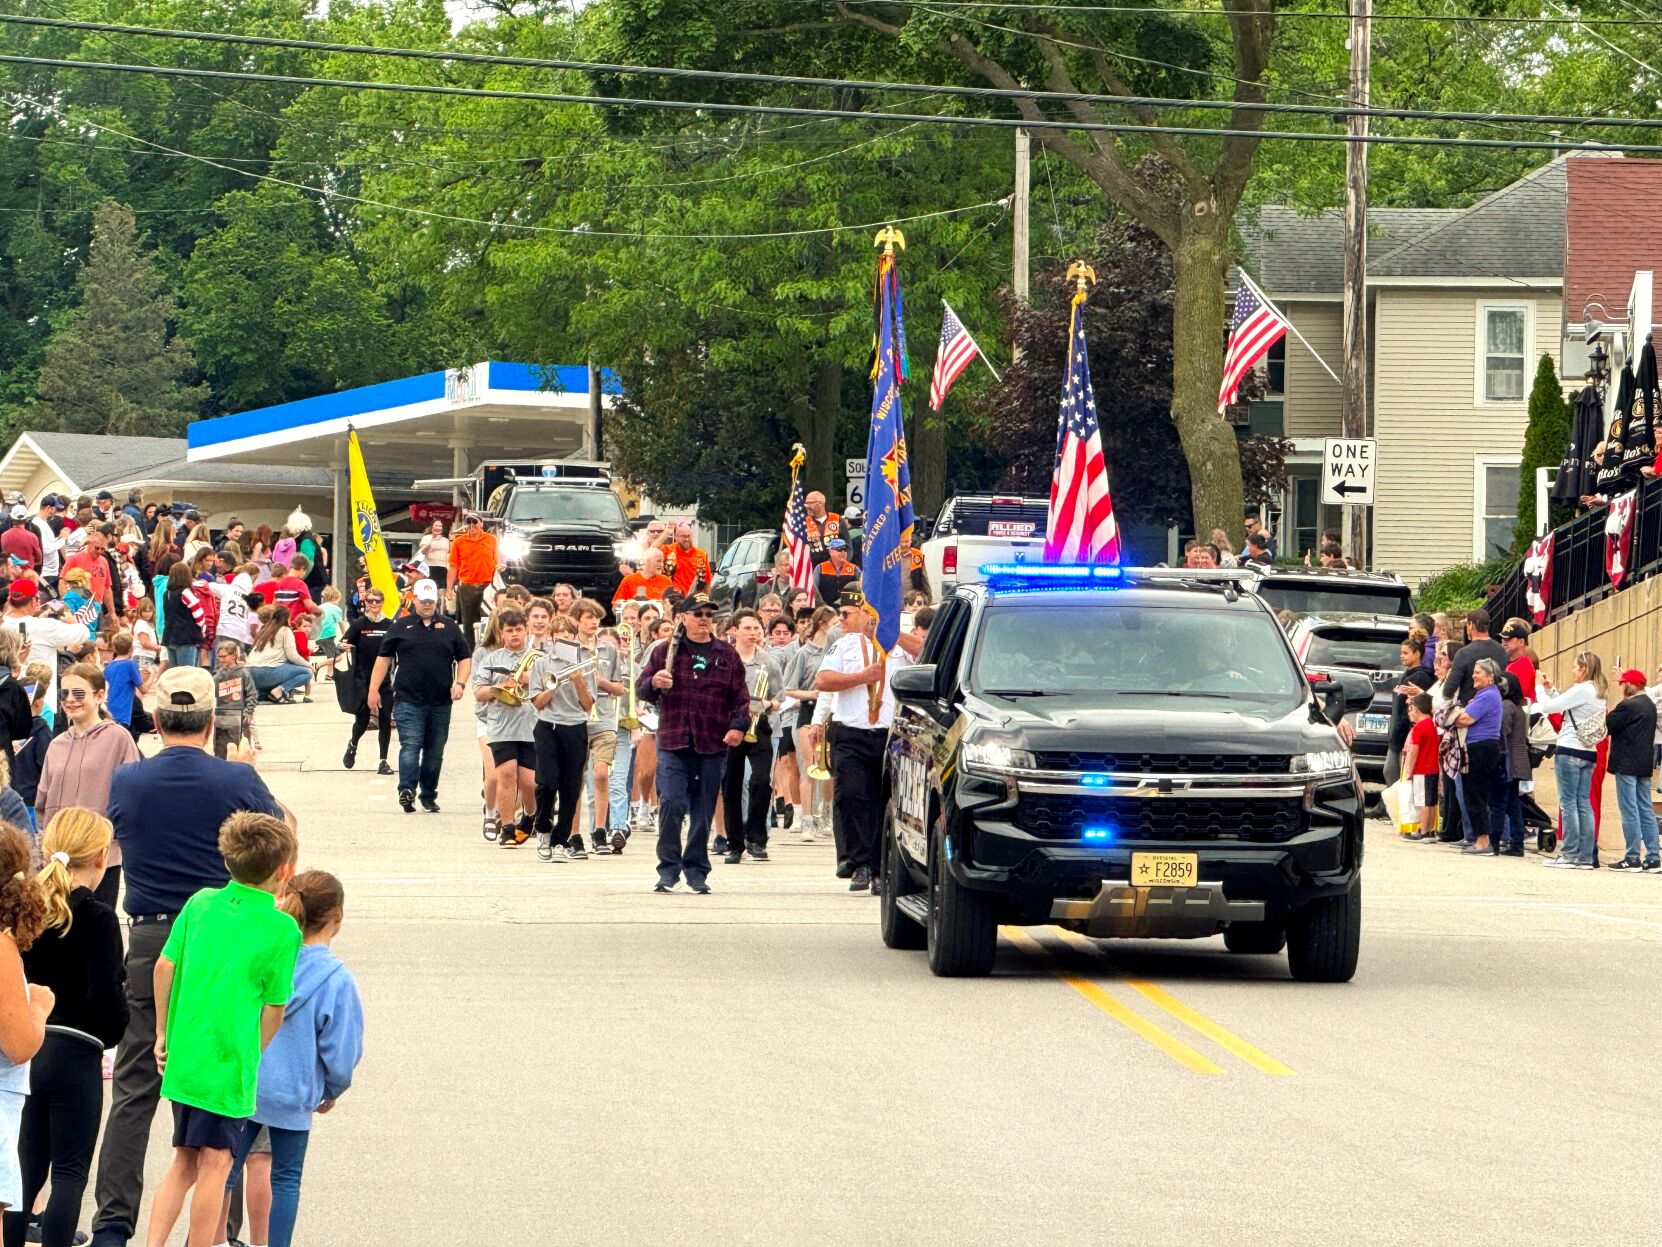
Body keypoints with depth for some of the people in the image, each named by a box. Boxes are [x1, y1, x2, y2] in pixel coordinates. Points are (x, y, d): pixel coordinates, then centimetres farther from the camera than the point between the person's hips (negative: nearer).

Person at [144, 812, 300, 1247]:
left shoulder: (200, 903, 5)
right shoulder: (282, 928, -9)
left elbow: (164, 966, 6)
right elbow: (274, 1007, -6)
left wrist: (163, 1034, 16)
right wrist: (256, 1058, 9)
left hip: (182, 1058, 6)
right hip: (230, 1061, -6)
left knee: (184, 1162, 16)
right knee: (215, 1163, 1)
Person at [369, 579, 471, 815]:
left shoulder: (449, 627, 11)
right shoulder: (401, 626, 7)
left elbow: (465, 658, 14)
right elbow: (384, 658, 9)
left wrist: (460, 683, -3)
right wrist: (374, 689, 2)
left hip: (441, 703, 2)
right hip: (408, 700, -2)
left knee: (435, 751, 7)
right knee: (410, 746, -15)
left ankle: (429, 795, 18)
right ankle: (407, 790, -23)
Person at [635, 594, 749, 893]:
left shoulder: (727, 655, 11)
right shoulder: (665, 652, 8)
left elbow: (740, 696, 11)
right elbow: (641, 690, 10)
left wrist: (739, 725, -5)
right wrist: (654, 683, -12)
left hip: (713, 745, 1)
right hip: (673, 744, -1)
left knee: (704, 812, 4)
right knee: (670, 805, -11)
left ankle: (696, 870, 13)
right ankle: (668, 869, -2)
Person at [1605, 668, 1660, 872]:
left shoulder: (1628, 706, -15)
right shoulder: (1650, 706, 13)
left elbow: (1608, 725, -14)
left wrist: (1611, 710, 3)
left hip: (1627, 764, -8)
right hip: (1645, 764, 8)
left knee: (1629, 811, -6)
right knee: (1645, 810, 9)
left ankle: (1632, 857, -7)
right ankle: (1653, 857, 8)